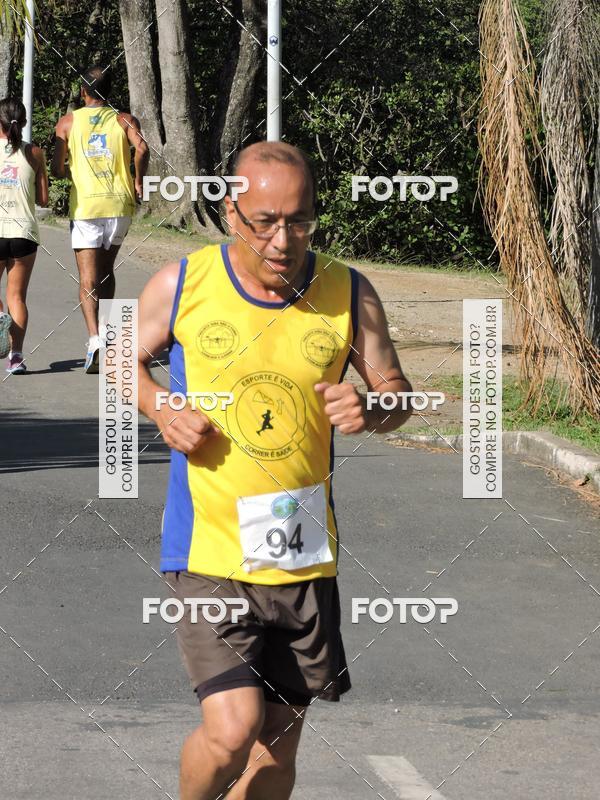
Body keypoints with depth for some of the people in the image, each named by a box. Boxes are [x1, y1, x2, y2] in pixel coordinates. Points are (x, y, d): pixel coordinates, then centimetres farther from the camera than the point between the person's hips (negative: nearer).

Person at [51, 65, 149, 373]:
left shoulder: (68, 122, 5)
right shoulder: (124, 120, 6)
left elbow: (57, 169, 0)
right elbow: (141, 147, -14)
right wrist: (138, 182, -2)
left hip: (84, 206, -2)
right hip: (120, 202, 2)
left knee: (88, 279, -5)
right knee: (106, 269, 22)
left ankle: (95, 338, -23)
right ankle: (105, 328, 18)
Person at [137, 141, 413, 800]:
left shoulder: (349, 295, -1)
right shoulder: (181, 285, -5)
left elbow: (397, 392, 9)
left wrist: (370, 411, -15)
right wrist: (162, 411, -8)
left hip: (302, 556, 3)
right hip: (207, 553, -3)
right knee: (231, 732, -16)